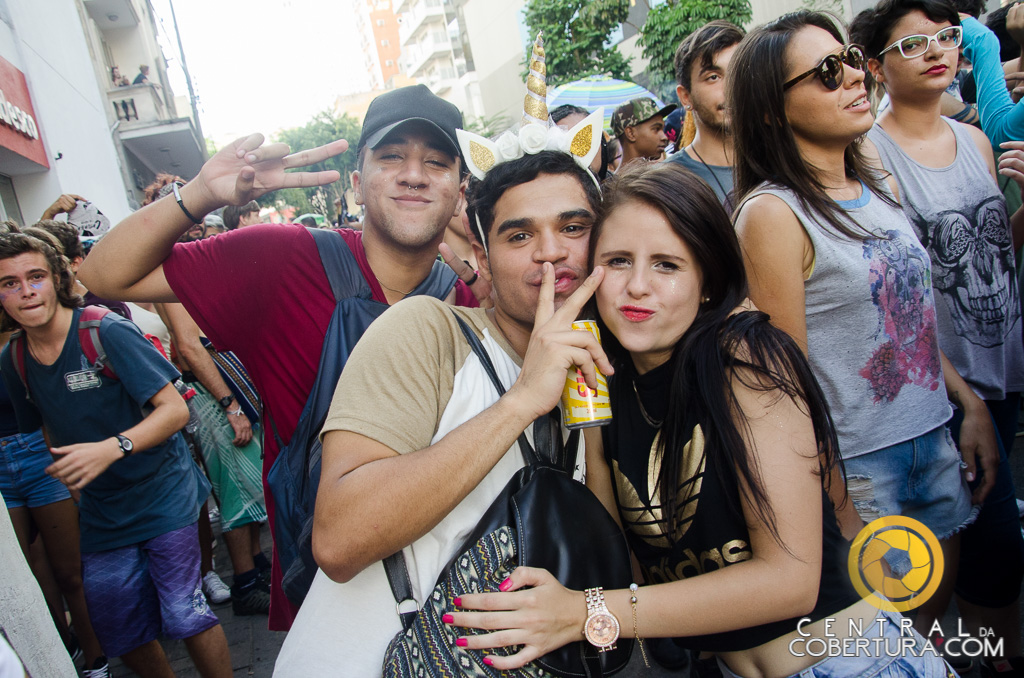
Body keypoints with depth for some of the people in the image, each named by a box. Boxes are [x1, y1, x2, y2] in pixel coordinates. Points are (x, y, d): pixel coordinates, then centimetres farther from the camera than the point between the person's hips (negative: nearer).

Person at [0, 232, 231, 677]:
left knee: (184, 615, -7)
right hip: (100, 514, 6)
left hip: (162, 498, -6)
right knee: (118, 631, 13)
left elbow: (175, 409, -21)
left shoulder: (106, 331, -17)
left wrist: (112, 448, -33)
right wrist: (72, 476, 16)